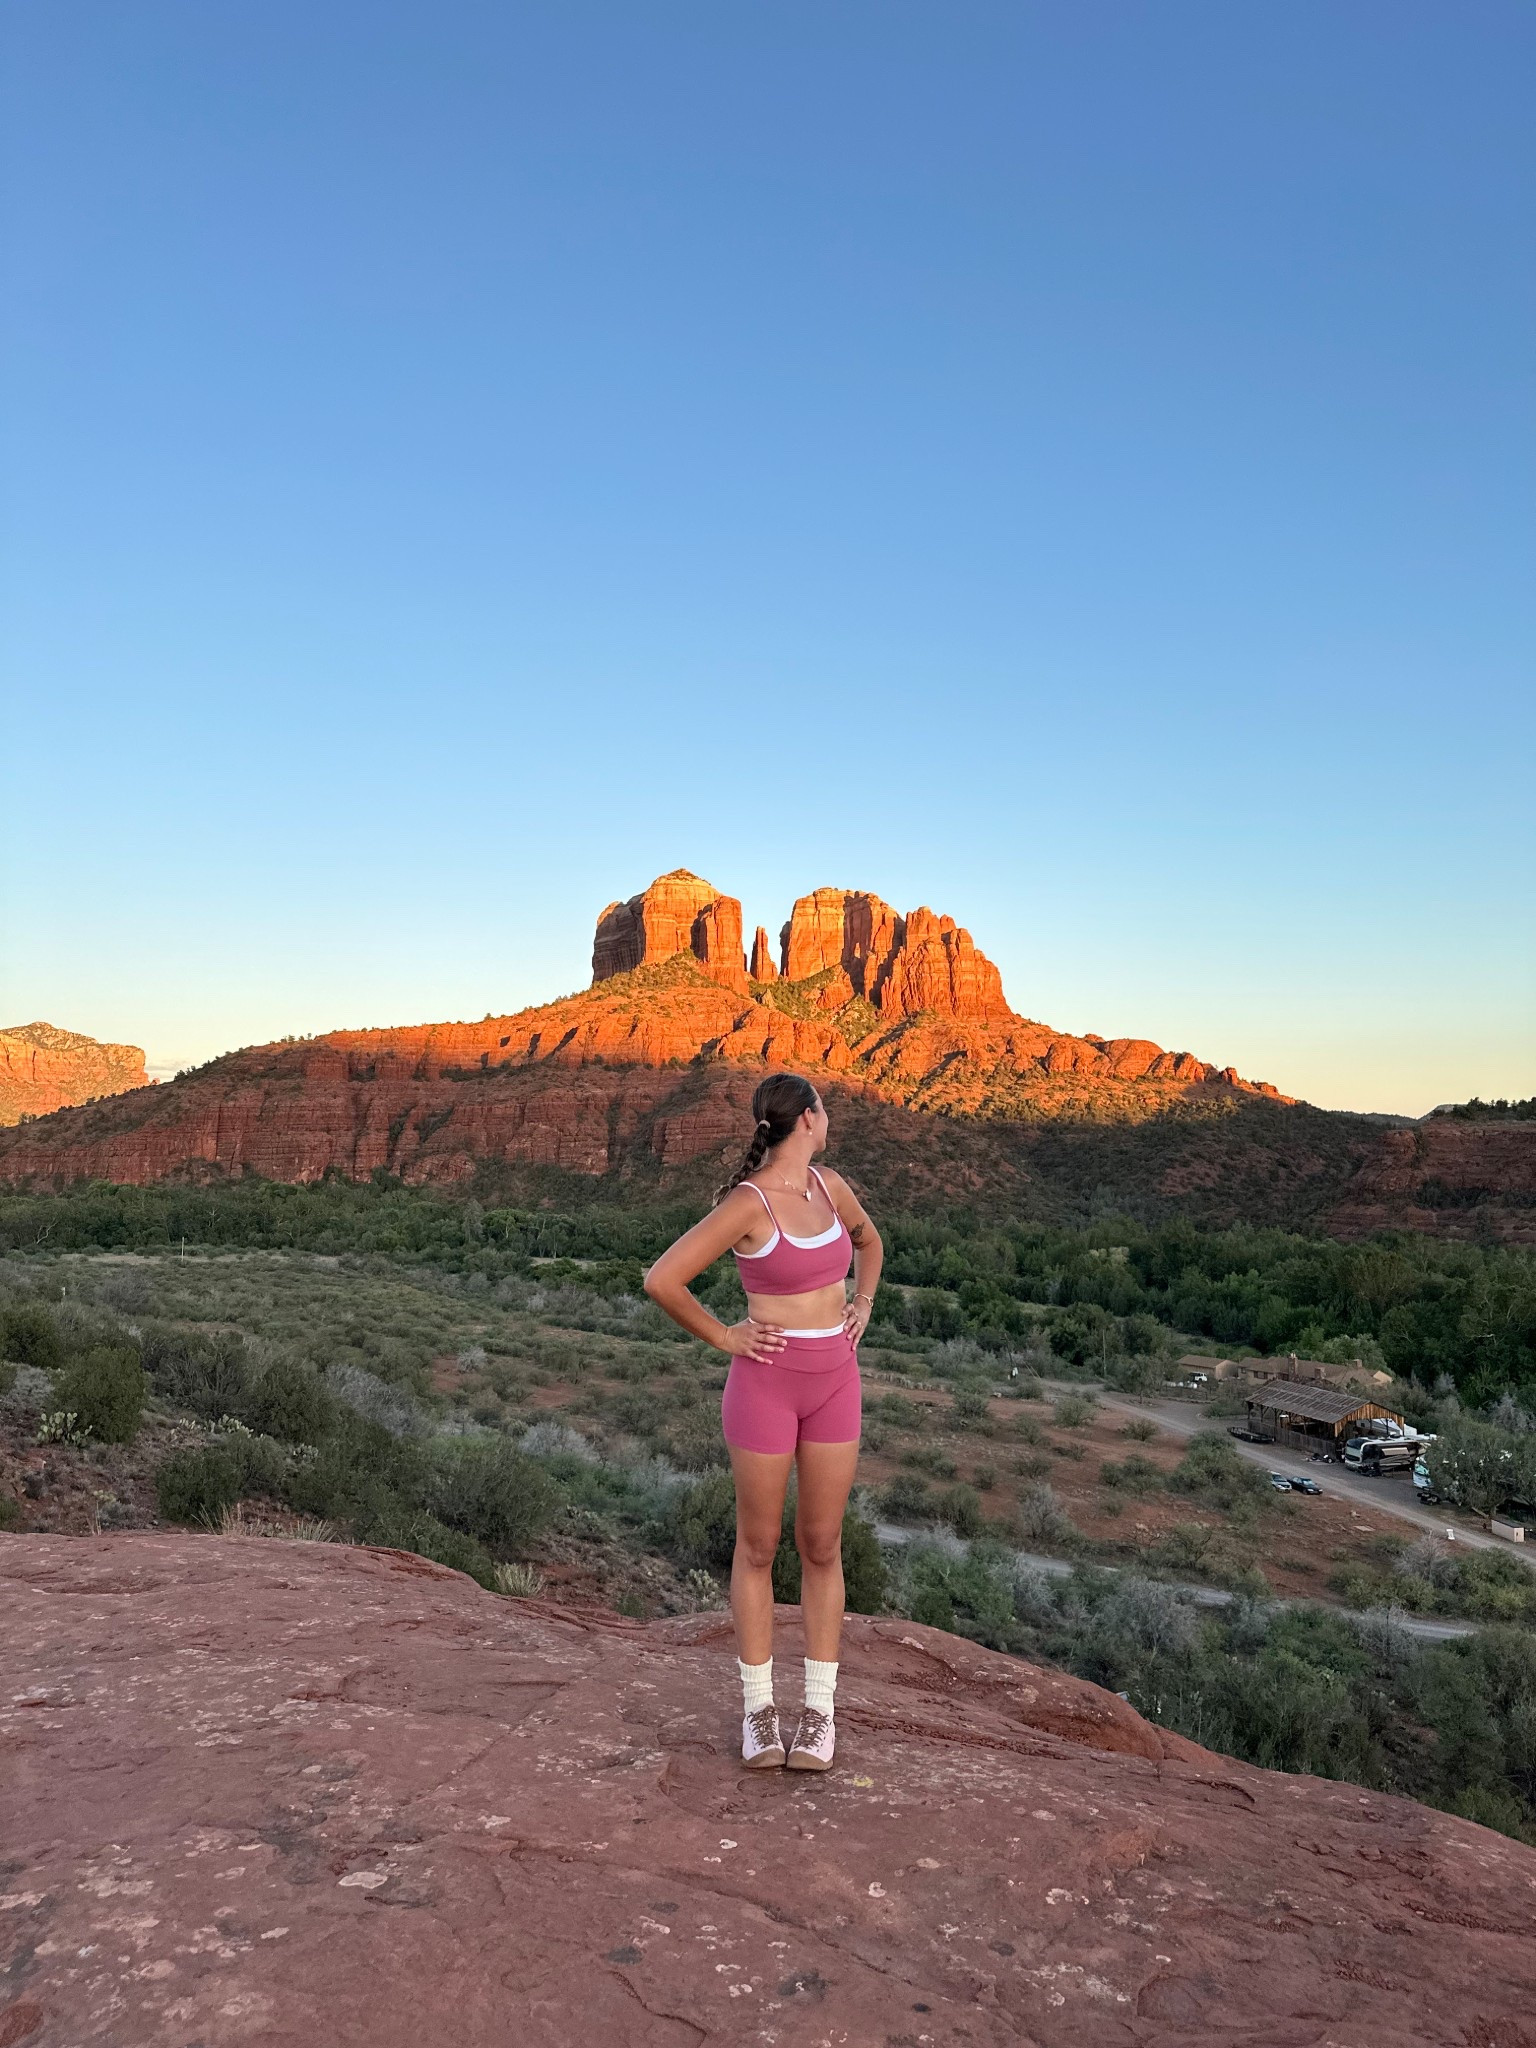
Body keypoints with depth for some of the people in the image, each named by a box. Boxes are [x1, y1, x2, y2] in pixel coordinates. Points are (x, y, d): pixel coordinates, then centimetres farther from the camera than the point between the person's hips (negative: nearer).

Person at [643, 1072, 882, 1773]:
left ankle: (819, 1710, 22)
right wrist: (723, 1337, -10)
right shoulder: (747, 1203, -16)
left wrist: (861, 1307, 11)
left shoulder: (831, 1187, 4)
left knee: (821, 1546, 11)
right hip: (766, 1381, -5)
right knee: (758, 1546, 9)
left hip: (835, 1380, 5)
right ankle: (759, 1708, 23)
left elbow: (868, 1240, 25)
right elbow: (662, 1280, -19)